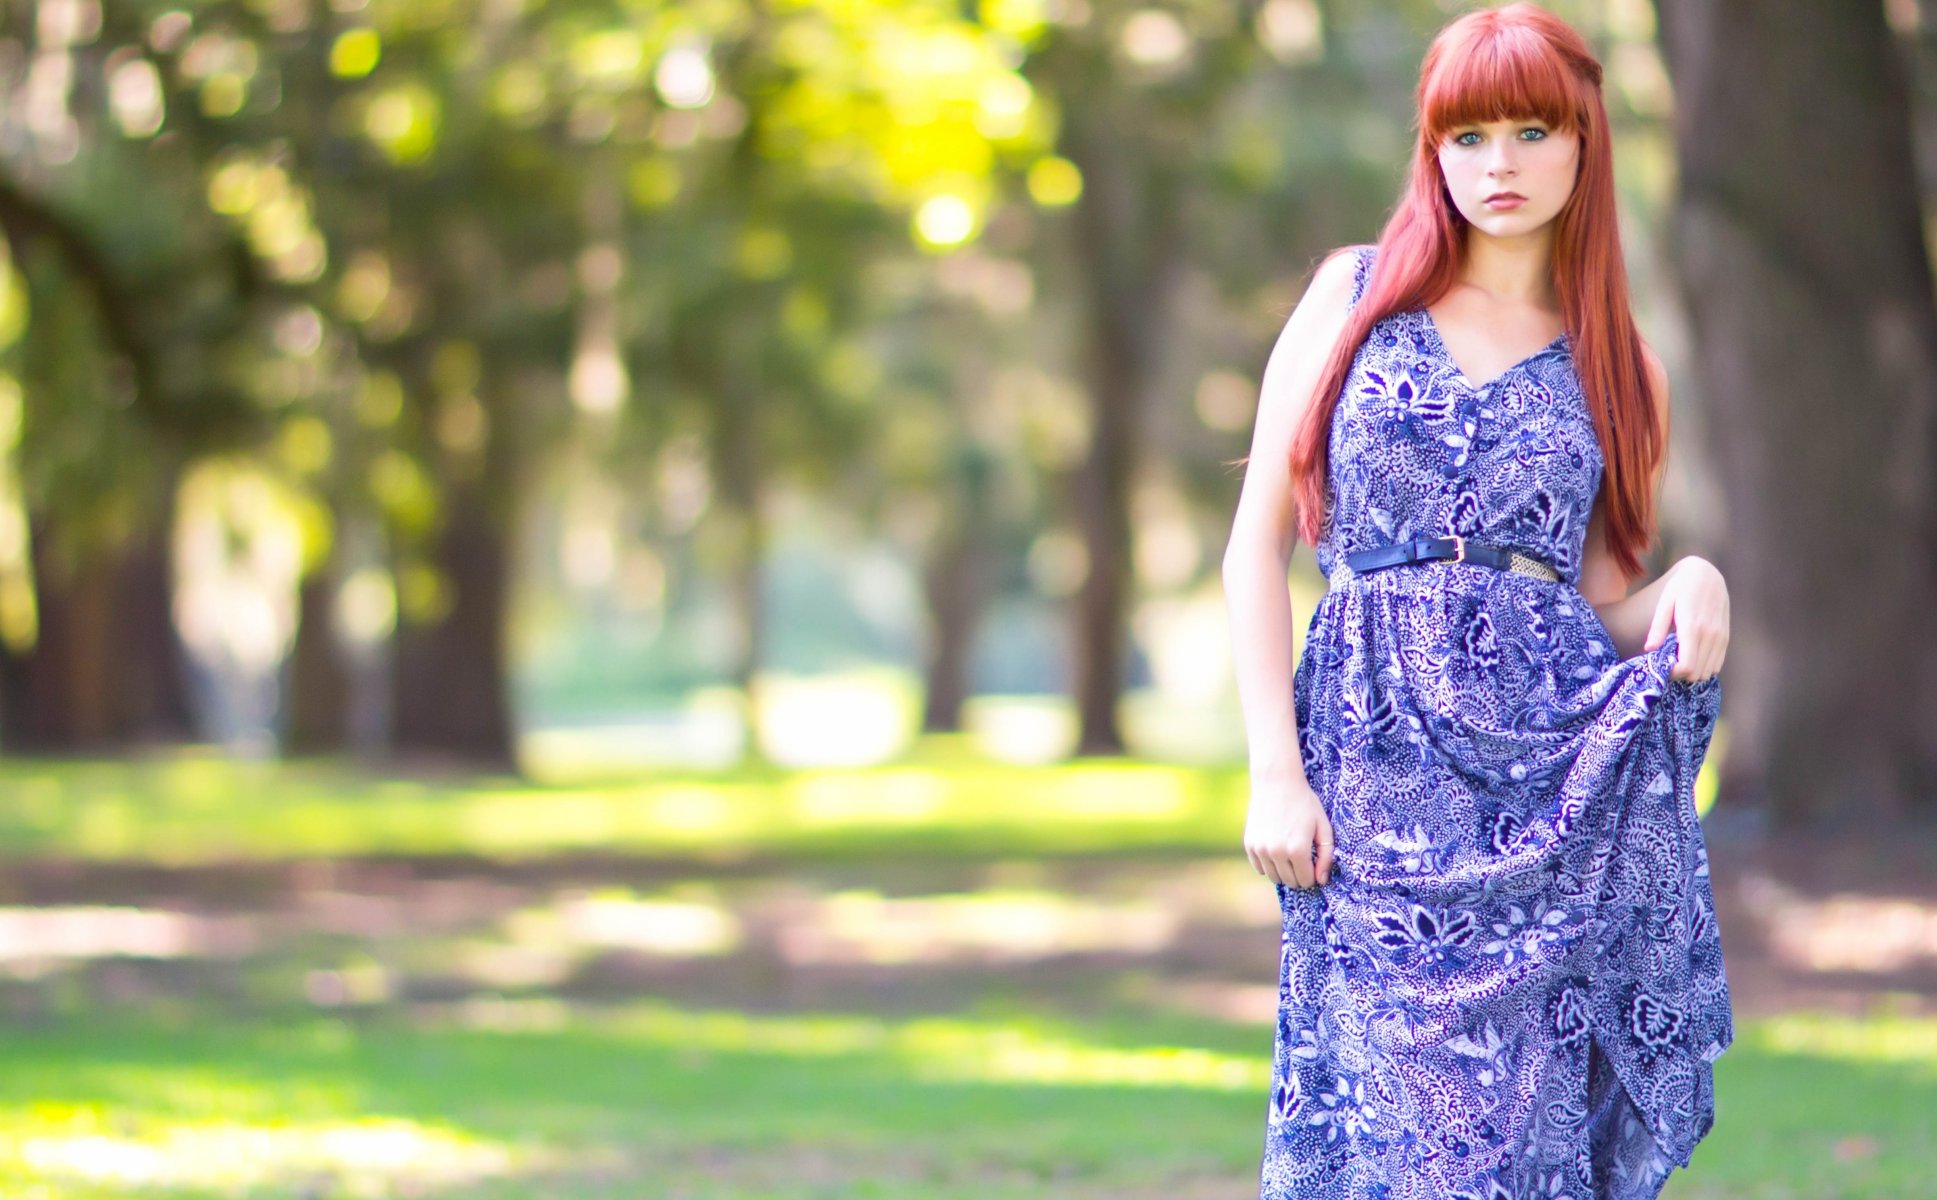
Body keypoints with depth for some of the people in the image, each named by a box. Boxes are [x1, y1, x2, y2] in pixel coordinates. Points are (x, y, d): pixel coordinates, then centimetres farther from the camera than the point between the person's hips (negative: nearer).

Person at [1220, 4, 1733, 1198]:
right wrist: (1274, 771, -5)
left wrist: (1694, 586, -9)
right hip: (1378, 774, -1)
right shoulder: (1355, 293, 9)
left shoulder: (1623, 368, 14)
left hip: (1563, 771, 1)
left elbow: (1603, 610, 14)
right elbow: (1262, 536, 5)